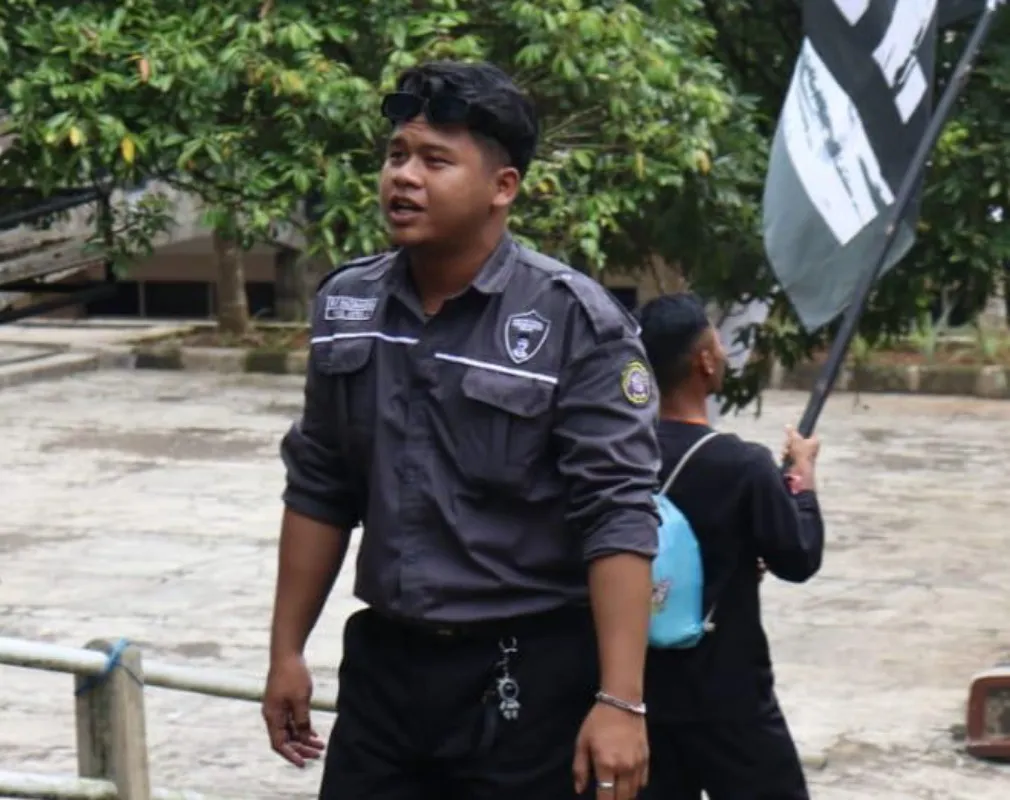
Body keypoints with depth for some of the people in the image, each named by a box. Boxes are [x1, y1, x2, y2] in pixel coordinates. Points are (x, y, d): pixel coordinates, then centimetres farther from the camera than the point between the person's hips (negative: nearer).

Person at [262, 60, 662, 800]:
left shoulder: (576, 323, -13)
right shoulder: (347, 307, 4)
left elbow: (618, 518, -16)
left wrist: (621, 701, -22)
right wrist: (287, 650, 14)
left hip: (532, 677, -5)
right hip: (384, 664, 5)